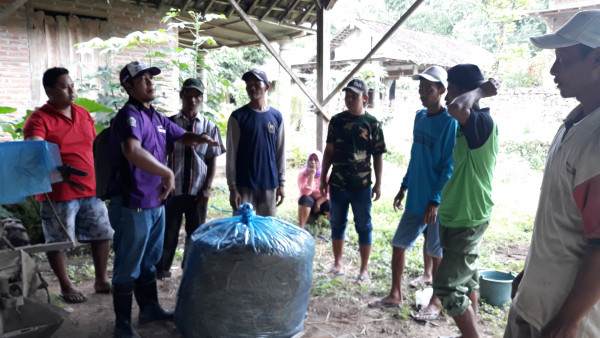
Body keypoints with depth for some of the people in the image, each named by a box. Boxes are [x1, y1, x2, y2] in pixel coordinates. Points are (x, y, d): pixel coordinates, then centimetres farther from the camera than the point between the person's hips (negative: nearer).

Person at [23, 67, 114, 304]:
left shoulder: (83, 113, 9)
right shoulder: (39, 119, -10)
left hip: (91, 189, 6)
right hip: (59, 193, -6)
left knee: (102, 234, 12)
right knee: (58, 242, 7)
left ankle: (101, 281, 27)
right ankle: (66, 286, 24)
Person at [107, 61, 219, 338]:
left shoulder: (157, 117, 11)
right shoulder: (129, 115, -18)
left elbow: (182, 137, 24)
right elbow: (132, 151, -37)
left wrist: (199, 138, 0)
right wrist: (167, 173, -29)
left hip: (156, 203, 9)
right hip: (132, 205, -9)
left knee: (149, 263, 22)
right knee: (128, 269, 6)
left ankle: (150, 309, 39)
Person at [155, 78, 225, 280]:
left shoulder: (209, 127, 2)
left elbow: (212, 160, 3)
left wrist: (207, 188, -4)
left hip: (198, 192, 1)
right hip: (173, 189, -1)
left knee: (195, 233, 12)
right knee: (168, 233, 9)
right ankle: (160, 271, 27)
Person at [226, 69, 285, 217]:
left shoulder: (276, 116, 6)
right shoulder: (238, 117, -3)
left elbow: (280, 153, 9)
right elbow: (231, 155, -4)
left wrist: (281, 184, 6)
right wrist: (232, 188, -8)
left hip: (270, 184, 3)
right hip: (244, 185, -3)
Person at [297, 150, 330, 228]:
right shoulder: (303, 173, -11)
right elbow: (305, 192, -26)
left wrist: (318, 203, -19)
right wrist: (311, 175, -29)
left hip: (322, 201, 1)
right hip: (309, 201, -1)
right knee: (305, 198, -36)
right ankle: (301, 228, -32)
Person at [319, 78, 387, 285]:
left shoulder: (372, 124, -3)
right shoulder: (337, 120, 5)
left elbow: (378, 156, -1)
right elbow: (329, 151, 8)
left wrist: (378, 183, -5)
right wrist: (323, 178, 5)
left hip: (361, 186, -3)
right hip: (337, 184, 3)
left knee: (364, 227, 6)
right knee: (337, 225, 12)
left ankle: (364, 270, 17)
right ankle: (338, 264, 27)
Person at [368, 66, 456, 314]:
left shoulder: (450, 122, -14)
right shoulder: (420, 116, 8)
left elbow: (449, 167, -15)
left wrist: (435, 201, -17)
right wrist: (404, 187, 15)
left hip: (435, 202, -7)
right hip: (414, 198, 7)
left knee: (437, 252, 8)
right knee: (398, 244, 10)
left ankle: (436, 302, 26)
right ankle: (395, 295, 26)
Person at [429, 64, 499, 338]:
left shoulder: (483, 123, -21)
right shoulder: (467, 126, 9)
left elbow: (455, 108, -41)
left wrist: (479, 90, -23)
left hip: (468, 219, -10)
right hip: (456, 216, 10)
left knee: (448, 287, -4)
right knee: (466, 278, 19)